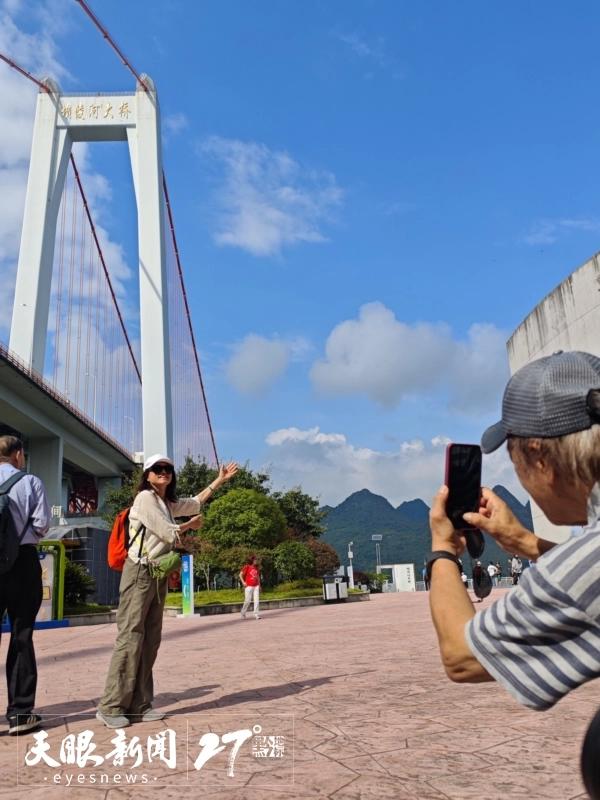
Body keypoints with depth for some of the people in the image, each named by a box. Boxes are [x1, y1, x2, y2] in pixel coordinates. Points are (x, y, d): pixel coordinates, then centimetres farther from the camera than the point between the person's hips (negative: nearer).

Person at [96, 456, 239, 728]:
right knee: (130, 637, -10)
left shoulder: (167, 503, 17)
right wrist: (190, 525, 8)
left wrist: (219, 480, 33)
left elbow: (195, 503, 33)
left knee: (150, 640, 6)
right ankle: (110, 706, -5)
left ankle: (139, 704, 10)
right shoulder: (145, 498, -8)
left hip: (159, 576, 9)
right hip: (140, 573, -9)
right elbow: (168, 533, -12)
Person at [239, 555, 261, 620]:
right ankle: (243, 614, 18)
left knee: (257, 600, -2)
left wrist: (259, 585, 15)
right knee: (247, 601, -1)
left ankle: (256, 615, 1)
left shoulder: (256, 568, 11)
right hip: (249, 586, -5)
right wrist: (243, 582, -10)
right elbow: (241, 575, -5)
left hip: (256, 586, 5)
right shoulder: (247, 567, -6)